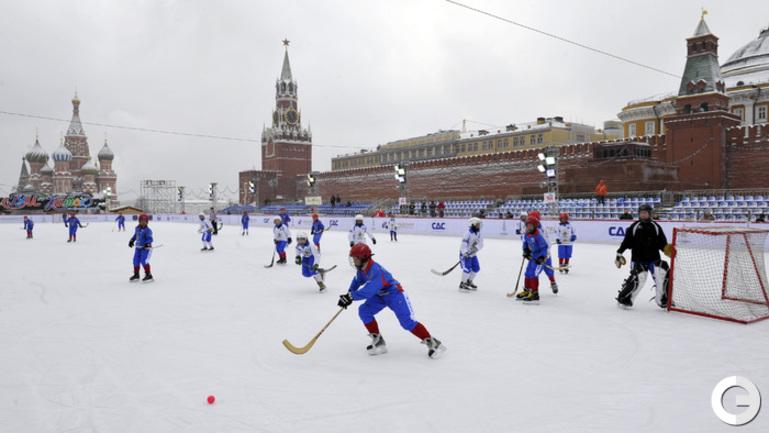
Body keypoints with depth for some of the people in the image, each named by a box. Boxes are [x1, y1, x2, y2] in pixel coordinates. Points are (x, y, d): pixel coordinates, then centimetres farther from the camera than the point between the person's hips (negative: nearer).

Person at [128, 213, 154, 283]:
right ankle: (136, 275, 25)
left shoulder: (147, 230, -16)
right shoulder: (137, 228, 9)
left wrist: (147, 244, -39)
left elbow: (150, 239, -24)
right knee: (136, 260, 8)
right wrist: (132, 240, 21)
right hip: (138, 247, 8)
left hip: (146, 248, -8)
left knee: (144, 260, -18)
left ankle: (149, 275, -10)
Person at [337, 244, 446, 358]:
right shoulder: (362, 268, -2)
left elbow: (368, 291, -39)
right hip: (379, 295, 9)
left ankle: (433, 343, -8)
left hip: (394, 294, -9)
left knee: (407, 321, -17)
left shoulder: (375, 270, -32)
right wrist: (349, 292, 5)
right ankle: (378, 341, 0)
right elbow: (357, 280, 18)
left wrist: (351, 297, -38)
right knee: (364, 310, -8)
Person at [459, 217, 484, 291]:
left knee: (476, 268, 11)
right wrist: (465, 253, -37)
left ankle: (469, 282, 29)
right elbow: (463, 244, -27)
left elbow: (481, 243, -4)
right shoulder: (468, 234, -21)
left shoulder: (478, 233, 4)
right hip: (465, 254, -9)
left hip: (472, 254, 9)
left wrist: (476, 248, -24)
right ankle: (462, 285, -9)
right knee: (467, 268, -18)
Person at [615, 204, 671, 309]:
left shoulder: (656, 227, 9)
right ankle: (624, 298, -4)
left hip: (653, 259, 3)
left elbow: (662, 243, 8)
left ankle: (663, 300, 1)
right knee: (639, 277, -21)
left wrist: (667, 249, -11)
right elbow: (626, 242, 4)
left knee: (664, 273, -17)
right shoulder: (634, 226, 3)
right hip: (638, 259, -3)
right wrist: (619, 254, 0)